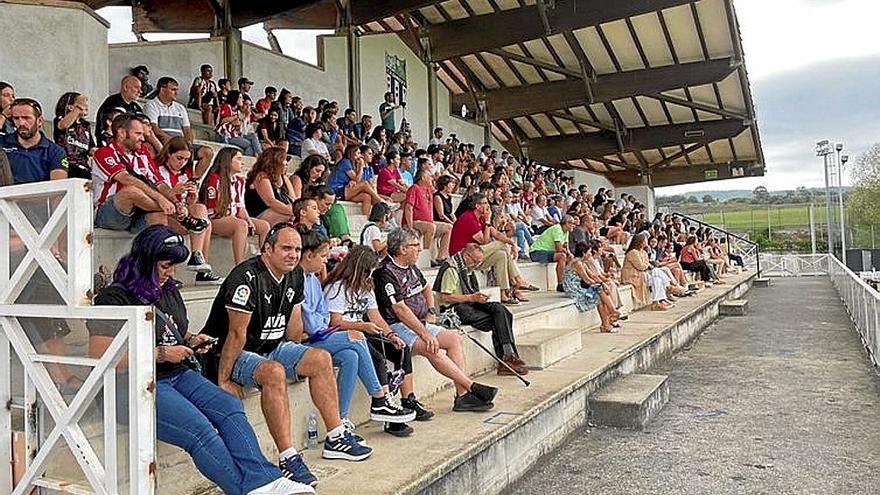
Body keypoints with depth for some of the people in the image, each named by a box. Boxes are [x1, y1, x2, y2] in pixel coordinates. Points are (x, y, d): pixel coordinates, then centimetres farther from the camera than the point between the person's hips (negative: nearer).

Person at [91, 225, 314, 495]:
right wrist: (161, 354, -15)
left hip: (179, 374, 7)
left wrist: (192, 340, 10)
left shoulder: (169, 291, 18)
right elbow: (101, 359, -16)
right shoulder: (114, 298, -8)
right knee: (199, 429, -28)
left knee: (230, 407, -19)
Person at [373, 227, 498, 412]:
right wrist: (425, 334, -25)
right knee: (432, 349, -29)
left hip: (419, 322, 9)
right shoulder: (386, 272, -16)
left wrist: (431, 312, 15)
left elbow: (426, 289, 33)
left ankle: (462, 395, -13)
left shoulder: (411, 268, 13)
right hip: (397, 327, -9)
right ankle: (472, 387, -23)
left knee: (454, 339, -8)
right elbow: (400, 309, -22)